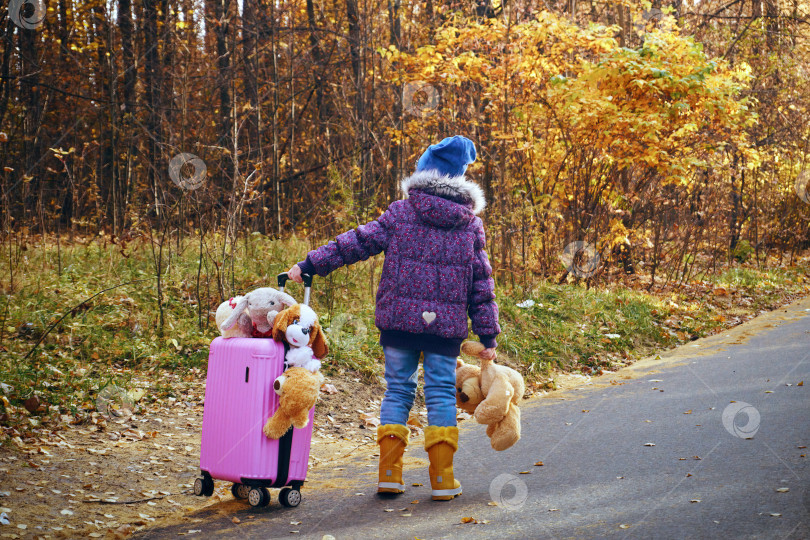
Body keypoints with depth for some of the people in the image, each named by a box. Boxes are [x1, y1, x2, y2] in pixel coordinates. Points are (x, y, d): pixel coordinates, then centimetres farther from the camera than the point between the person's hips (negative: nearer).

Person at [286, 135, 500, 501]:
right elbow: (481, 283, 8)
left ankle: (389, 474, 6)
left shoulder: (401, 213, 2)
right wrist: (488, 334, 10)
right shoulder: (471, 224, 8)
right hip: (446, 326, 1)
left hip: (399, 319, 0)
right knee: (441, 394, 5)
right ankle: (443, 480, 5)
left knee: (398, 389, 9)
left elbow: (360, 241, -2)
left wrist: (312, 263, 2)